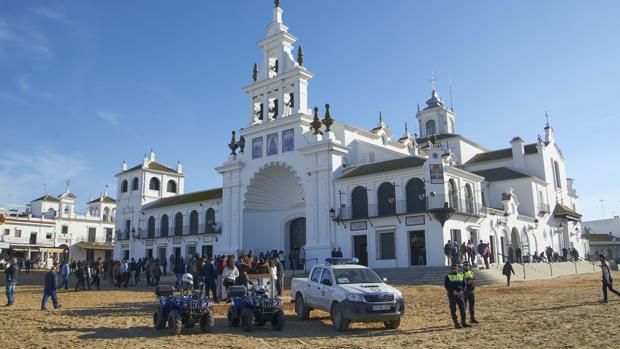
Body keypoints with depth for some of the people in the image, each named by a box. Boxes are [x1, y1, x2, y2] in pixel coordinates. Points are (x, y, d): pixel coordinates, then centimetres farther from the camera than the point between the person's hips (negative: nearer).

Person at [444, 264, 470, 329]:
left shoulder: (461, 275, 12)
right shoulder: (448, 276, 0)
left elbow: (464, 284, 10)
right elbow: (446, 285, -7)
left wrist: (461, 290, -8)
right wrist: (453, 291, -18)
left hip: (460, 294, 4)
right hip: (452, 295, -4)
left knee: (462, 308, 3)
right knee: (453, 309, -1)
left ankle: (464, 323, 12)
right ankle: (456, 324, 4)